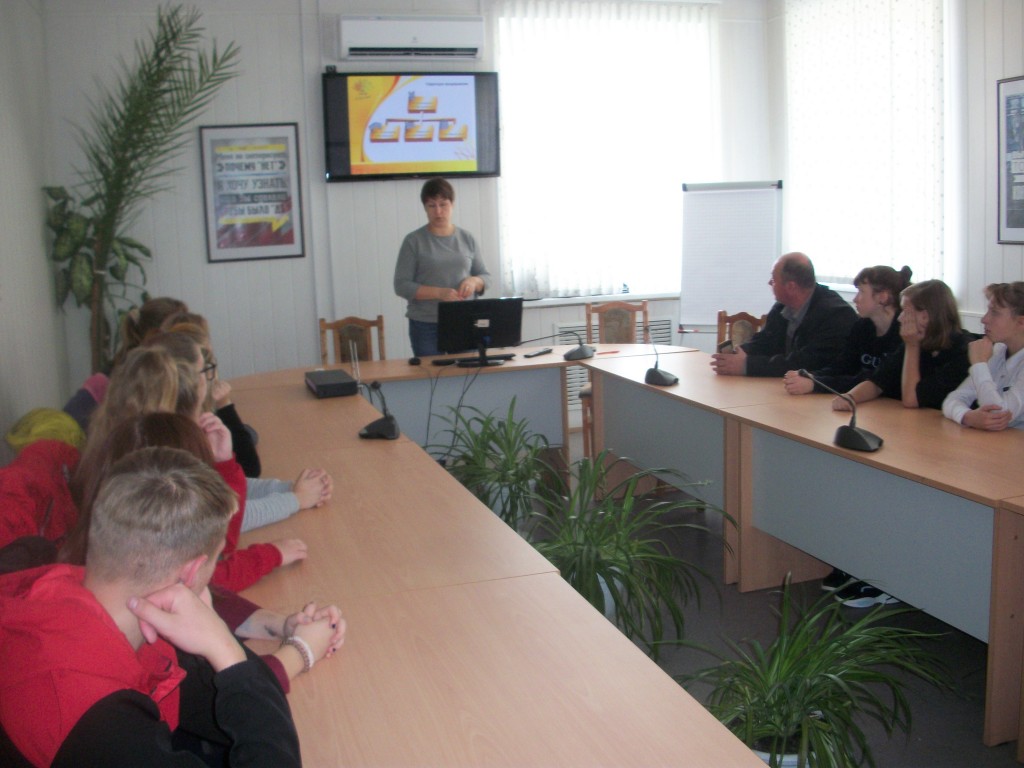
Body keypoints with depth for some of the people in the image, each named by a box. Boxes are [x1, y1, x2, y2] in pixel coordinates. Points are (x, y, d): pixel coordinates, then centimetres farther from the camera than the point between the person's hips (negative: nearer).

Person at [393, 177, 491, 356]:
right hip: (426, 326, -2)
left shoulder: (467, 239, 8)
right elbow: (402, 285, -5)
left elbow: (486, 277, 14)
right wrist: (439, 292, -17)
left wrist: (474, 281, -10)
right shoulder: (414, 241, 0)